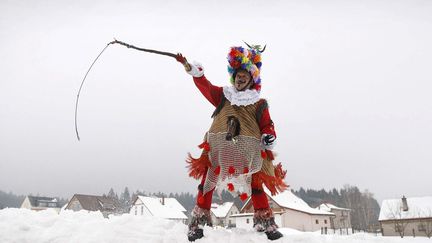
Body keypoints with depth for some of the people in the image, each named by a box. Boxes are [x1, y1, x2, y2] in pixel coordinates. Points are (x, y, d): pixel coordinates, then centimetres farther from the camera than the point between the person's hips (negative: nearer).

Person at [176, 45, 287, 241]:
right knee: (207, 180, -8)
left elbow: (267, 126, 13)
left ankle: (265, 222, 4)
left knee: (256, 185, -6)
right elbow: (204, 84, 13)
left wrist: (268, 138, -8)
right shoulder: (223, 95, 22)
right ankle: (199, 221, -2)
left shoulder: (259, 104, 18)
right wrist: (191, 68, 0)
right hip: (218, 146, 1)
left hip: (249, 149, -1)